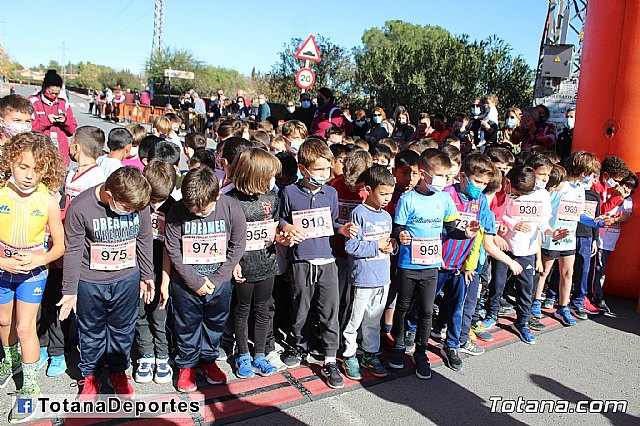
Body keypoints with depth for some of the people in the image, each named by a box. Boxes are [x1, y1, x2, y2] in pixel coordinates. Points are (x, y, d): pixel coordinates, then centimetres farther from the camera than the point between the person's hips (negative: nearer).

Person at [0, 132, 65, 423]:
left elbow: (60, 244, -9)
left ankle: (29, 386, 20)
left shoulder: (48, 201, -17)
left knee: (25, 327, 2)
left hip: (33, 273, -2)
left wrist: (40, 259, -25)